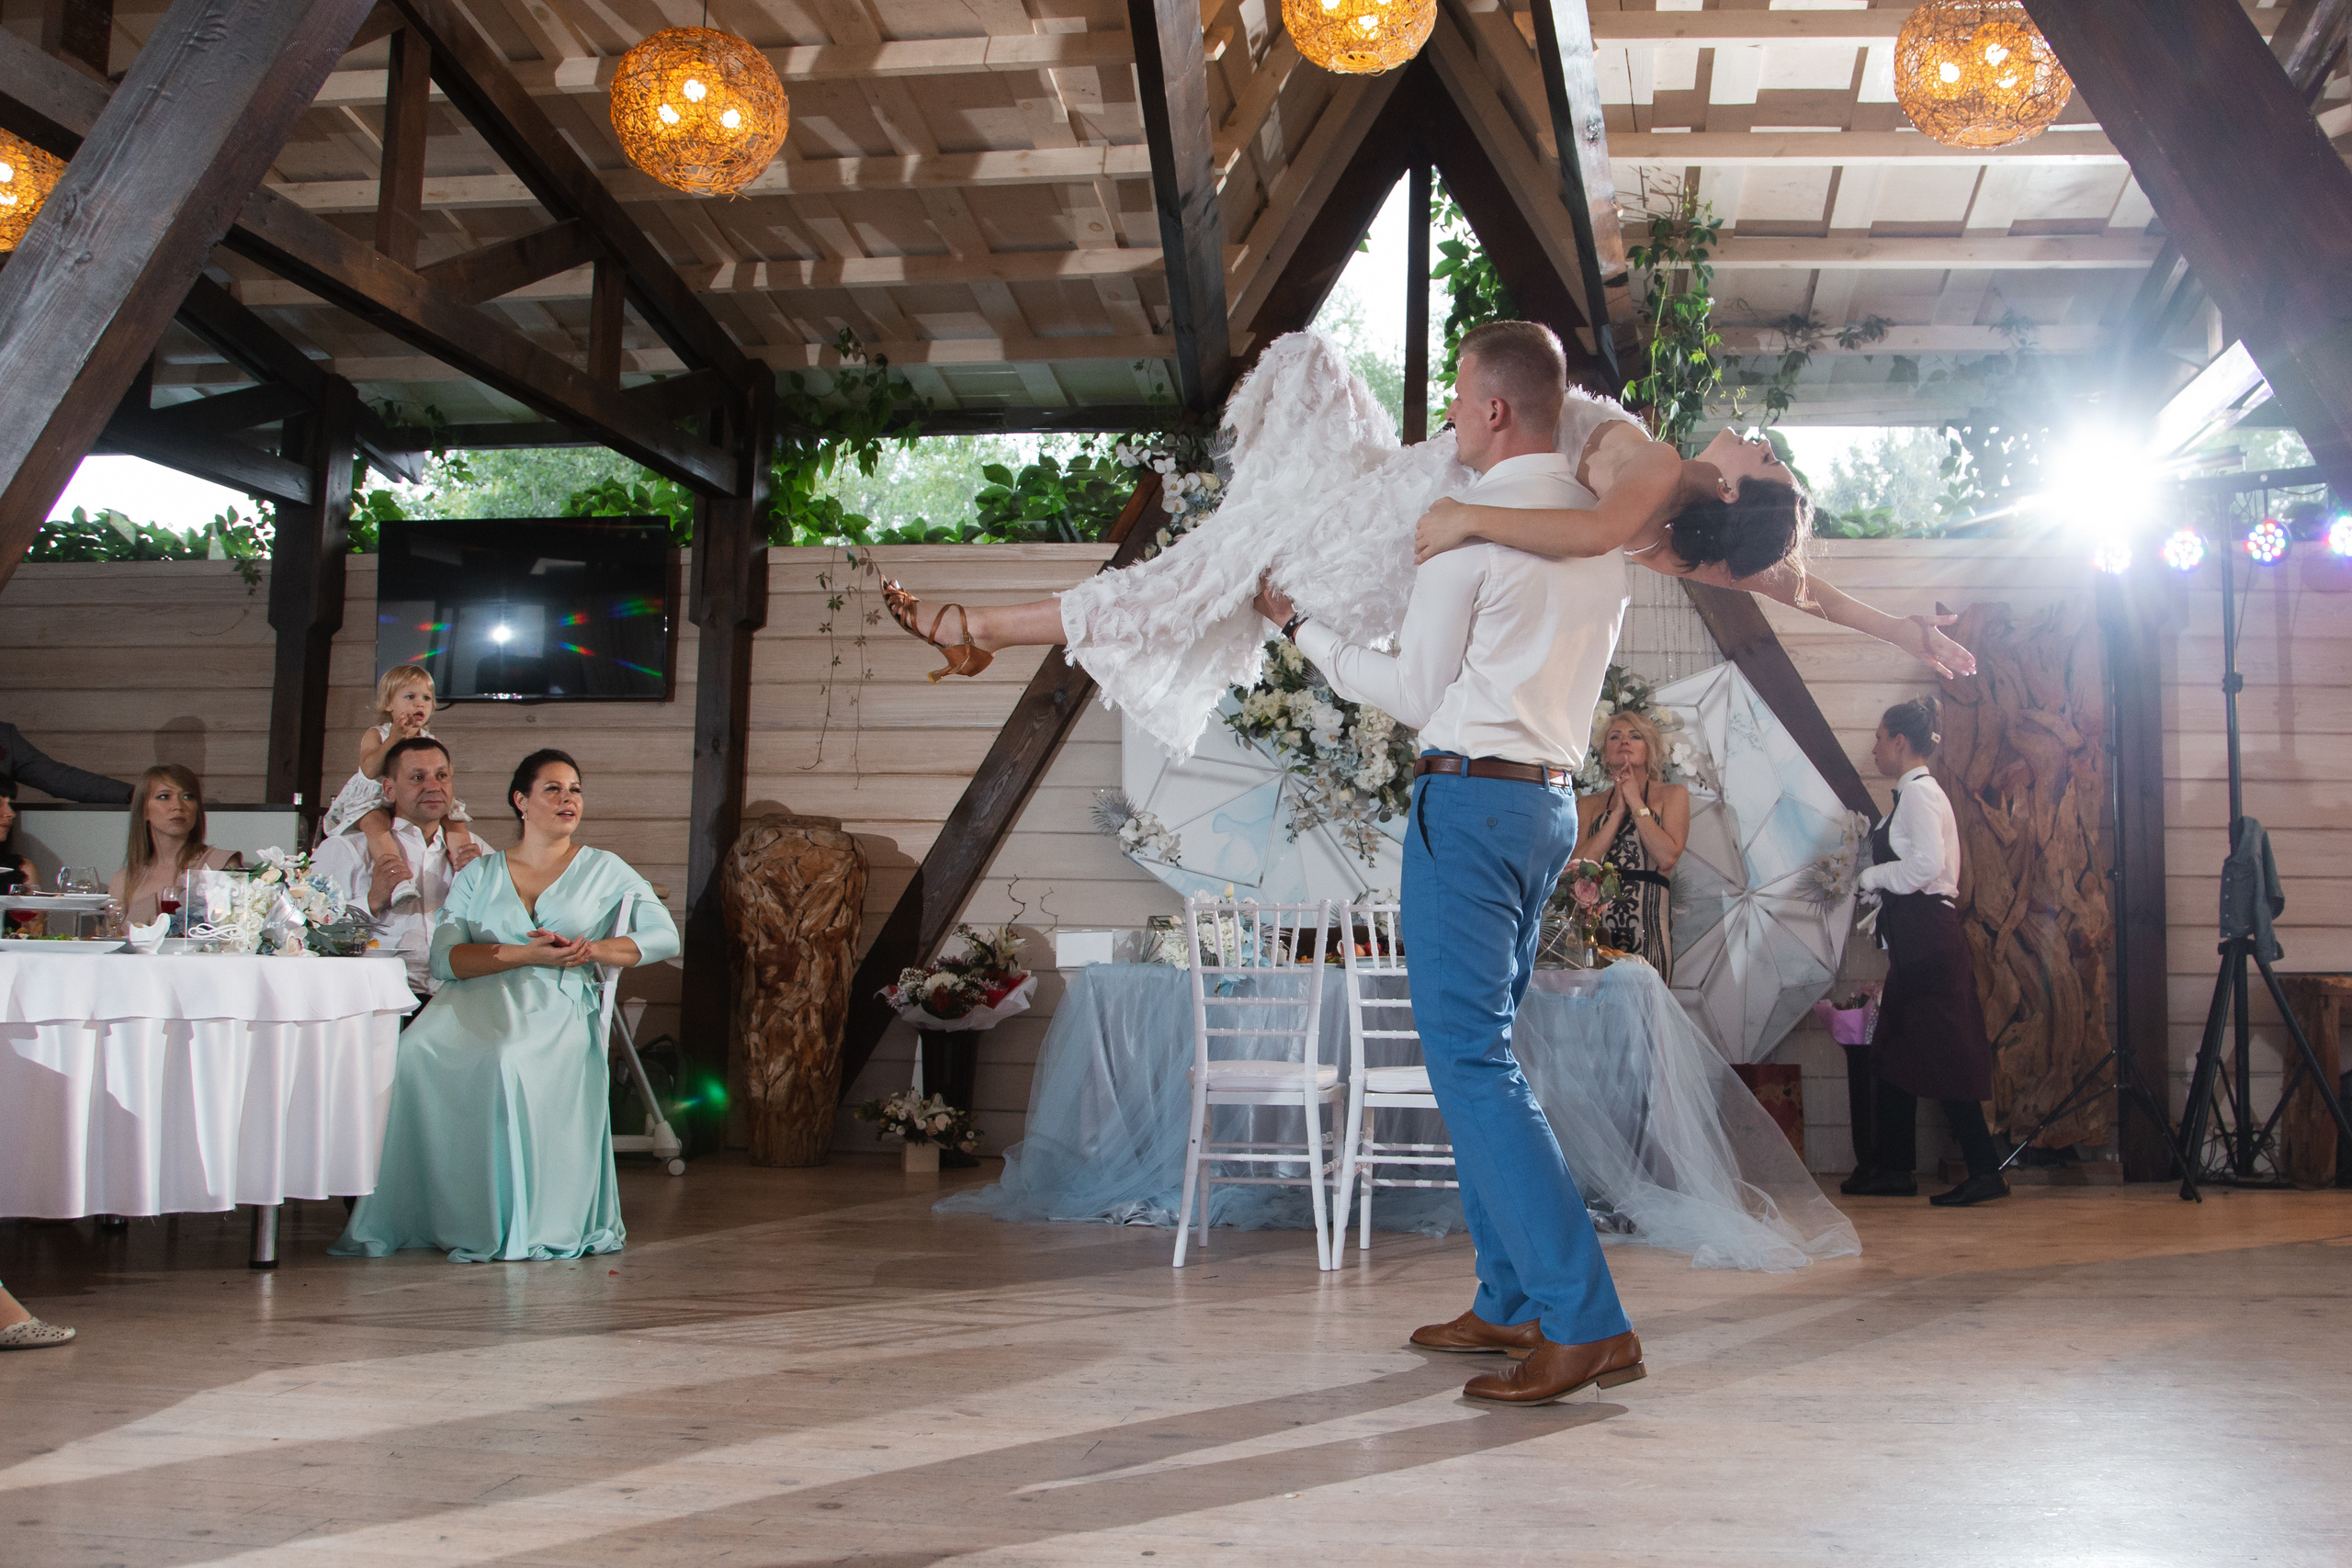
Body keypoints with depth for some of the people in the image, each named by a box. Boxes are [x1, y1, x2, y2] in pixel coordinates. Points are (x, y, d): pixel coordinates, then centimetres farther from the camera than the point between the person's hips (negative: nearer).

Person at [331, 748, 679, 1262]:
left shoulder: (603, 870, 17)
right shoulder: (479, 874, 18)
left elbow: (663, 937, 7)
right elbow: (444, 958, 3)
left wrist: (590, 949, -8)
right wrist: (528, 954, -11)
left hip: (557, 1007, -2)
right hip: (475, 1001, 2)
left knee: (510, 1061, -37)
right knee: (418, 1054, -32)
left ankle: (519, 1225, -25)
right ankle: (425, 1216, -21)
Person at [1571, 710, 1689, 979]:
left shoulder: (1672, 795, 12)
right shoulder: (1589, 804, 18)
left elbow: (1667, 857, -4)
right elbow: (1579, 864, 2)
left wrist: (1636, 803, 2)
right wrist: (1618, 811, 2)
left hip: (1647, 926, -2)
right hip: (1597, 923, 2)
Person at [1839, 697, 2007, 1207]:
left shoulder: (1918, 791, -11)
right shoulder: (1916, 792, 19)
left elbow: (1926, 863, -23)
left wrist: (1870, 878, -11)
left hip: (1926, 933, -11)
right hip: (1916, 938, 11)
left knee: (1941, 1054, -9)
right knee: (1897, 1051, 12)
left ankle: (1985, 1171, -7)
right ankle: (1893, 1169, 18)